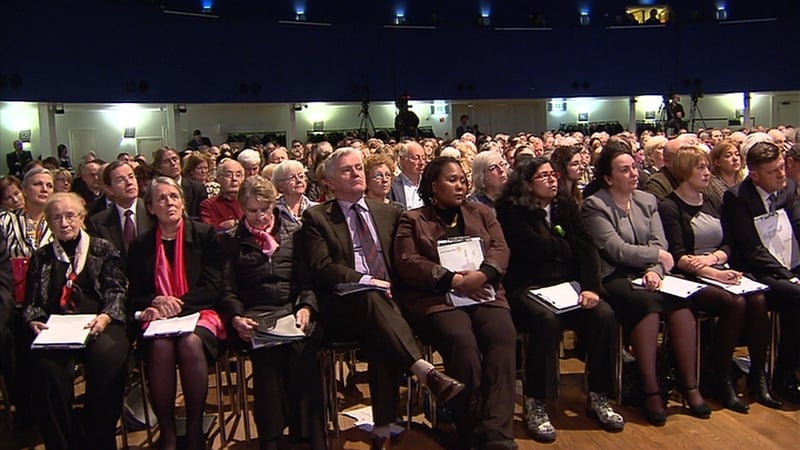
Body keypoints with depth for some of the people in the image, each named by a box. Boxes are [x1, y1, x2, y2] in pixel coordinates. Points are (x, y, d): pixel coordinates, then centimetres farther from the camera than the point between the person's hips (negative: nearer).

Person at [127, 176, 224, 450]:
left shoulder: (205, 235, 6)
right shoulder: (140, 245, 13)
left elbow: (212, 287, -1)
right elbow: (134, 297, 10)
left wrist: (179, 303, -15)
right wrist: (155, 303, -12)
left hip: (199, 314, -1)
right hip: (158, 319, 1)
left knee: (191, 343, -34)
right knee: (161, 346, -32)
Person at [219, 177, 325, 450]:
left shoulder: (295, 231, 18)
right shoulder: (231, 240, 16)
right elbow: (227, 290, 9)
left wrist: (306, 308, -9)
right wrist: (236, 317, -12)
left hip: (295, 308, 1)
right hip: (255, 314, 0)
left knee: (303, 348, -33)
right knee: (267, 351, -34)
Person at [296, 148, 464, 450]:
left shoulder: (389, 213, 21)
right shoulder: (316, 217, 8)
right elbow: (321, 269, -4)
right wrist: (366, 281, -17)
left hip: (388, 300, 2)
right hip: (344, 308, -2)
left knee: (381, 336, -32)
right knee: (371, 297, -37)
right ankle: (425, 371, -44)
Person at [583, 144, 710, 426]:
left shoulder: (648, 201, 17)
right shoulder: (594, 206, -3)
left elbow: (659, 242, 6)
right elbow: (617, 250, -12)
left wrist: (653, 270, -13)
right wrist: (657, 255, -4)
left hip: (646, 276, 5)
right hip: (614, 278, -5)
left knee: (682, 301, -24)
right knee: (647, 302, -34)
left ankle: (690, 385, -17)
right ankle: (651, 392, -26)